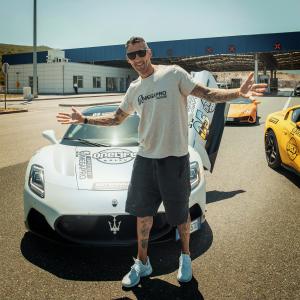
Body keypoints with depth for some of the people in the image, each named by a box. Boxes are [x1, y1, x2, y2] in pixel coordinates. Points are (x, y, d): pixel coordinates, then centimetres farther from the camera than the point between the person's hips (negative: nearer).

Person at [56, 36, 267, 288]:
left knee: (180, 213, 9)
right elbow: (116, 119, 23)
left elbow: (208, 94, -12)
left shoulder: (174, 73, -6)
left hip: (175, 157, -5)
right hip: (145, 157, 5)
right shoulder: (134, 89, 11)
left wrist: (238, 93, -29)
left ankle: (185, 257, 35)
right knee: (142, 212, 11)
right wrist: (84, 120, 19)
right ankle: (142, 263, 29)